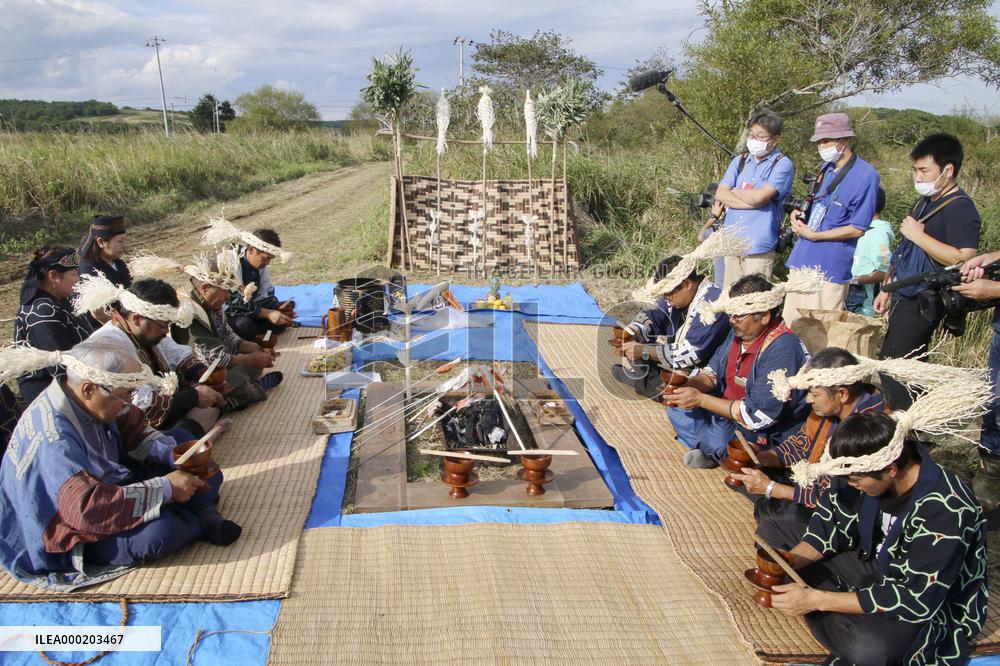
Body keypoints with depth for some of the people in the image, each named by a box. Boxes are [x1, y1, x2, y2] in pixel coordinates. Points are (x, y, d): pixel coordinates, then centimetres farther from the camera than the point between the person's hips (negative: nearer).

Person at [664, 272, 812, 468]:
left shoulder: (782, 349, -27)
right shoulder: (740, 333, -3)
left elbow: (757, 415, -28)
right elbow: (713, 373, 8)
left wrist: (700, 399, -25)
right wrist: (685, 388, -14)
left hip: (770, 437, -8)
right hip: (729, 414, 8)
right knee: (679, 409, 4)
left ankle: (711, 449, -1)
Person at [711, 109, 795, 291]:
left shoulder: (783, 164, -5)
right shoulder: (740, 161, 12)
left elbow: (759, 197, -17)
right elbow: (720, 194, 1)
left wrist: (733, 192, 1)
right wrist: (750, 201, -11)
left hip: (759, 246, -5)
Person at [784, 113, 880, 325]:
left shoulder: (866, 175, -14)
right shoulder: (826, 168, 10)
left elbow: (857, 229, -14)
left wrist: (813, 235, -14)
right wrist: (800, 217, 2)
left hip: (830, 267, -7)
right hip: (802, 260, 7)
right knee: (790, 325, 13)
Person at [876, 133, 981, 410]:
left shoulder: (960, 208, -15)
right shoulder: (926, 202, 15)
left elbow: (965, 259, -28)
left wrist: (919, 235, -23)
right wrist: (887, 289, 22)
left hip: (922, 304, -9)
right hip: (904, 299, 9)